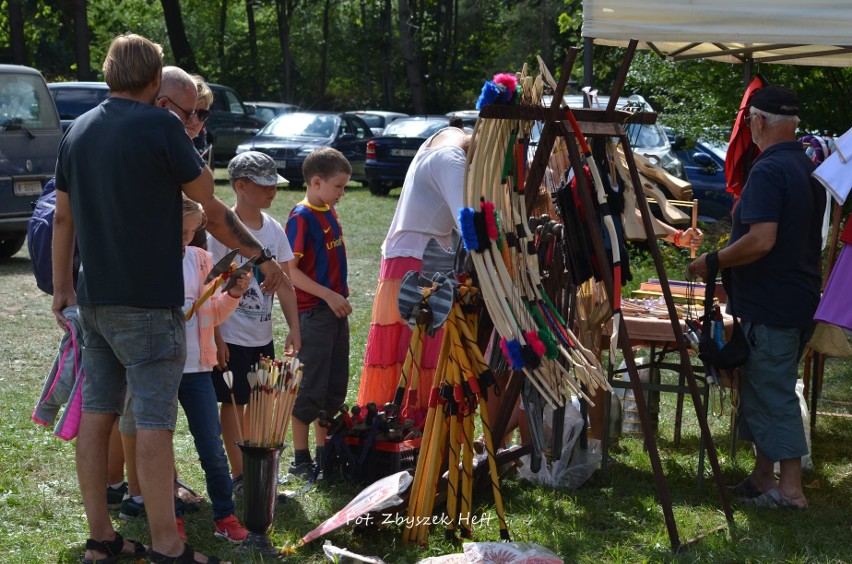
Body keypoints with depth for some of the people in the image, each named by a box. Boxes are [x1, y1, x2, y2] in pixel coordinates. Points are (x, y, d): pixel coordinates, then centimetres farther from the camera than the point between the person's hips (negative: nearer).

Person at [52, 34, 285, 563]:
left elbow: (63, 216, 14)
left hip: (94, 298, 7)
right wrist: (263, 257, 5)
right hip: (148, 301, -7)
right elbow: (211, 206, -7)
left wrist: (61, 288, 20)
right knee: (155, 421, -5)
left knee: (97, 413, 10)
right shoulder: (161, 126, -11)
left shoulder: (78, 131, 10)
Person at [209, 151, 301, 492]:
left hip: (262, 335, 6)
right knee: (233, 402, 2)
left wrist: (294, 329, 2)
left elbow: (284, 285, 8)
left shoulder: (273, 229, 6)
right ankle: (238, 474, 10)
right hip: (231, 336, -6)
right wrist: (215, 336, -16)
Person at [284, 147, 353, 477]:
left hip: (335, 310, 9)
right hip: (313, 311, -9)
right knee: (311, 388, -3)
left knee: (335, 387, 13)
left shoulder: (330, 213, 12)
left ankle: (324, 452, 23)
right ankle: (300, 459, 6)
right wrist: (328, 295, -20)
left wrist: (341, 296, 14)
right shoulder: (301, 217, -14)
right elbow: (290, 270, -18)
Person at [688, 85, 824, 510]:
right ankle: (762, 478, 23)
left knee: (772, 393, -4)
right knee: (765, 389, 17)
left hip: (770, 305, -10)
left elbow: (761, 240, -28)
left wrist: (713, 261, -14)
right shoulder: (809, 168, 12)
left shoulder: (769, 171, -18)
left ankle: (789, 489, -1)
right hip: (801, 296, 10)